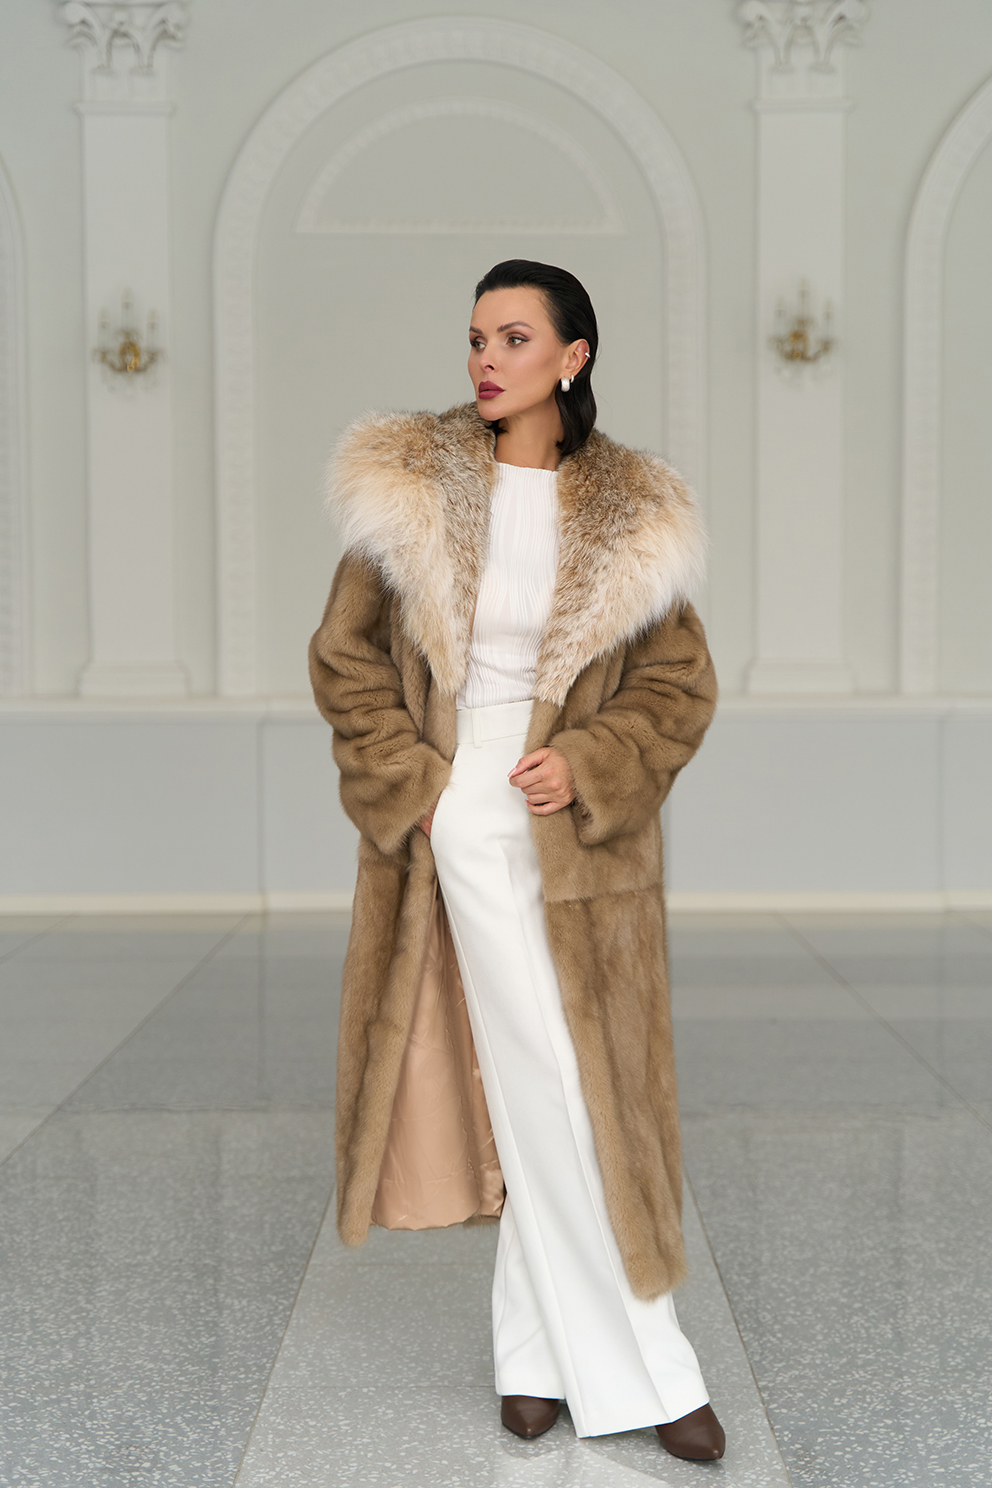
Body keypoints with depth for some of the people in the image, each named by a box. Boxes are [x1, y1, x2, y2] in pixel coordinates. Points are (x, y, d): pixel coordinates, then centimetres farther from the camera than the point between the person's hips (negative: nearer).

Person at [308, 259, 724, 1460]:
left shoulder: (634, 518, 1)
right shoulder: (409, 490, 0)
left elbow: (680, 687, 5)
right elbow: (346, 659, 4)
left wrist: (588, 769, -11)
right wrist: (412, 787, -6)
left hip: (580, 837, 1)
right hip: (454, 825, 0)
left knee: (574, 1093, 4)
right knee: (546, 1094, 4)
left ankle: (538, 1351, 21)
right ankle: (636, 1370, 16)